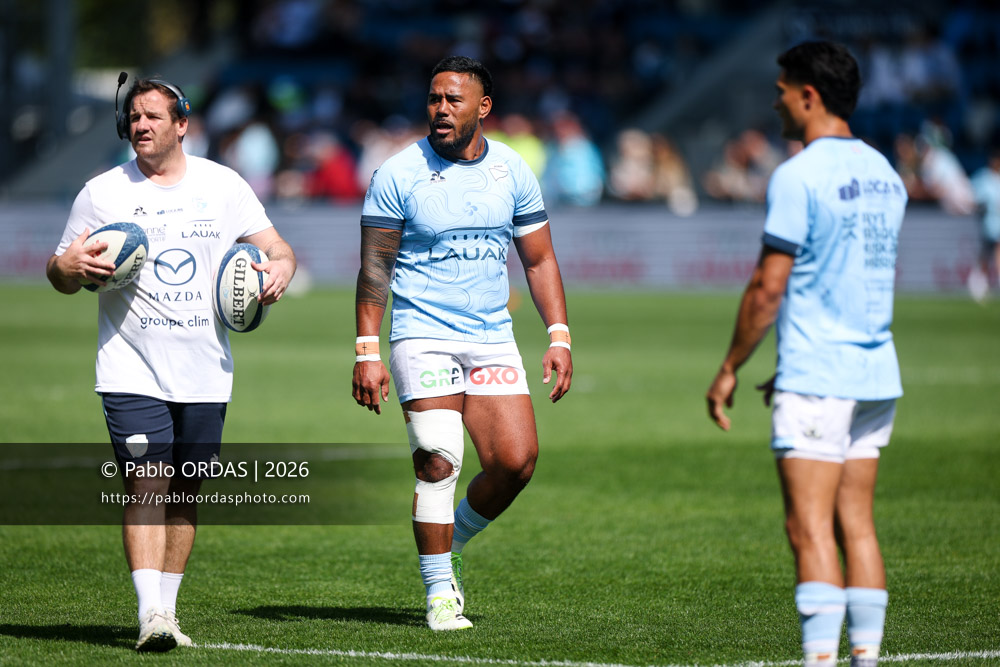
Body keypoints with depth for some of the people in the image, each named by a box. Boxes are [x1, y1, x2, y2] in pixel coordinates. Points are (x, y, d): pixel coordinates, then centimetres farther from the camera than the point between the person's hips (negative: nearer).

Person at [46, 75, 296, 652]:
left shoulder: (224, 186, 7)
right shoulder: (102, 193, 3)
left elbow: (276, 248, 12)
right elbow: (62, 276, 9)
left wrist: (280, 270, -10)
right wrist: (66, 267, -15)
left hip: (206, 371, 3)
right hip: (132, 368, -2)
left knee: (185, 492, 8)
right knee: (146, 485, -15)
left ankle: (167, 608, 19)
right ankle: (150, 614, -22)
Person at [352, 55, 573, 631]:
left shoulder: (512, 172, 6)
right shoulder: (400, 174, -5)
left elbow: (539, 260, 12)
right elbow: (375, 267, -2)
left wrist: (560, 336, 2)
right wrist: (367, 353, -8)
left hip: (492, 336, 4)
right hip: (423, 336, -4)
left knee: (517, 461, -6)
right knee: (438, 463, -13)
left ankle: (451, 544, 20)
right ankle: (440, 593, -2)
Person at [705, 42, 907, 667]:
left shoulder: (799, 175, -11)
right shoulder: (884, 173, 13)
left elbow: (769, 287, -12)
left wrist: (729, 370, -2)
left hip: (816, 376, -8)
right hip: (877, 372, 8)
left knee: (809, 529, -7)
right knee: (856, 525, 9)